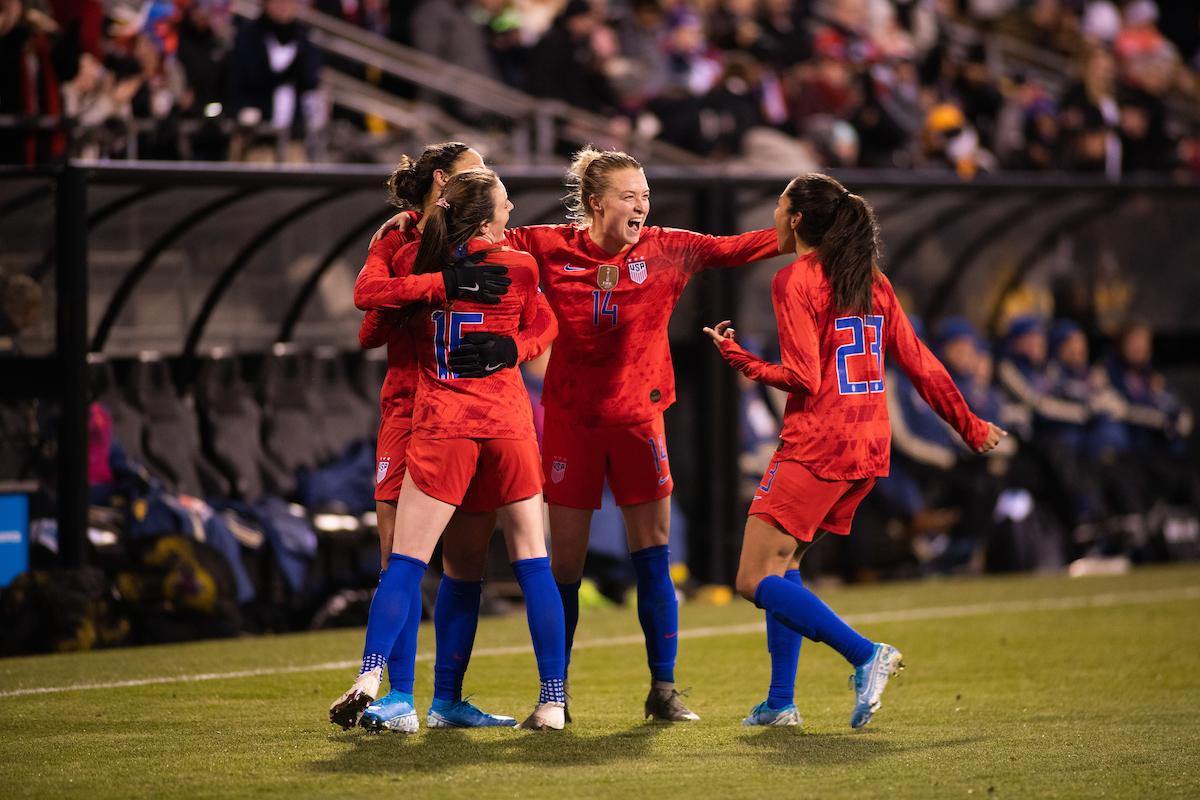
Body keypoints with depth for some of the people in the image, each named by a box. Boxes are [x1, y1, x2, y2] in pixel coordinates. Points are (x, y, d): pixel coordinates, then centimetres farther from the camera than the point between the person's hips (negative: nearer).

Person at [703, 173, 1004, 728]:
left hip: (816, 449, -8)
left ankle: (866, 655, -20)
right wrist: (970, 427, 20)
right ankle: (780, 702, 16)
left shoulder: (794, 281, -10)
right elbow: (920, 364, 12)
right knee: (782, 563, 20)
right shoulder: (872, 282, 11)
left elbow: (804, 379, -17)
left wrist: (738, 358, -4)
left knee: (755, 581, -6)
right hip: (869, 450, 8)